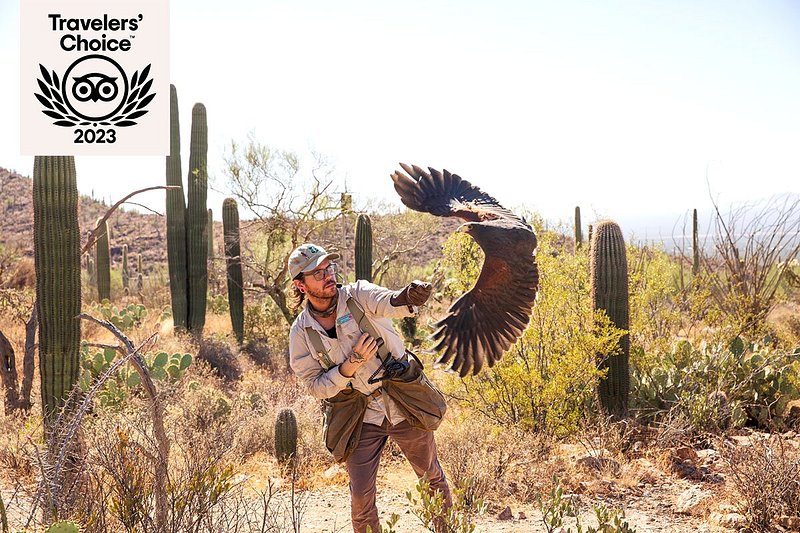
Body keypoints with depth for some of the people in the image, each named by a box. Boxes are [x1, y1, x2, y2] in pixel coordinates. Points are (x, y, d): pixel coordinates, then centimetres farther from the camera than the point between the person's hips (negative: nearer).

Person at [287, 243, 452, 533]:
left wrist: (408, 296, -59)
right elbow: (317, 387, -7)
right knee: (361, 497, 2)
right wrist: (354, 362, -23)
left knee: (431, 474, 17)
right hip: (361, 416, 0)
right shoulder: (301, 332, -7)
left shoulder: (358, 294, -12)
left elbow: (387, 302, -35)